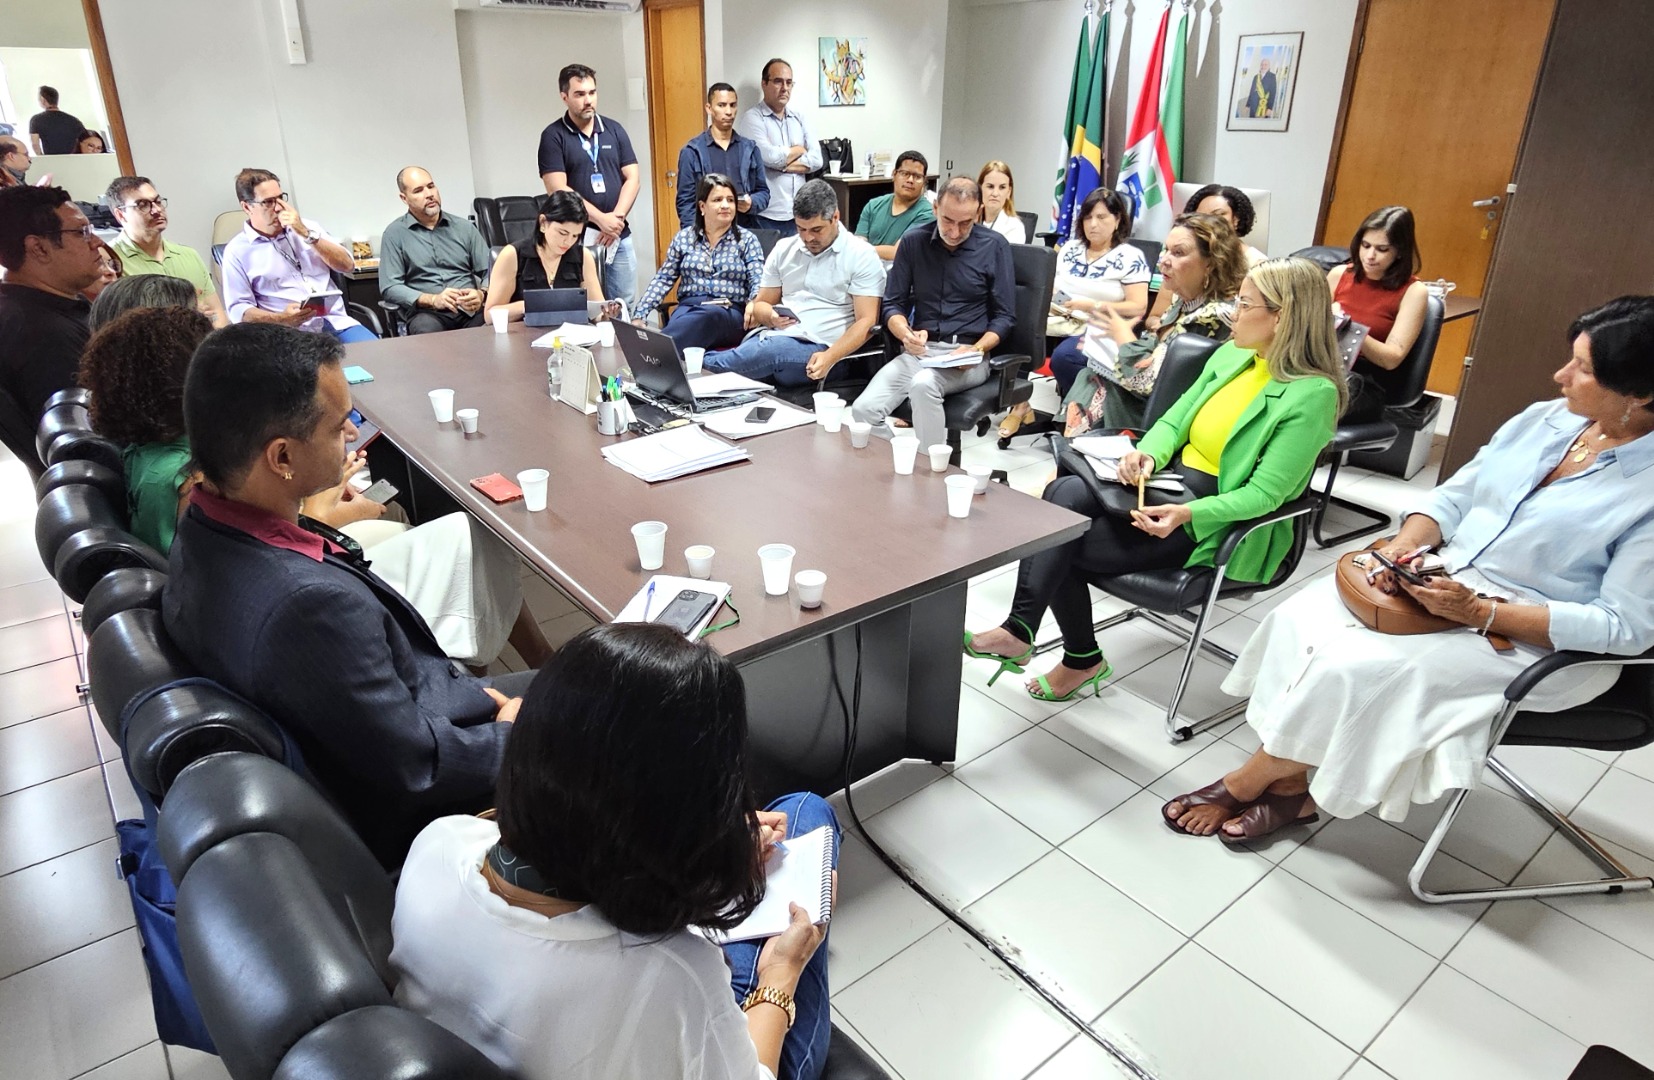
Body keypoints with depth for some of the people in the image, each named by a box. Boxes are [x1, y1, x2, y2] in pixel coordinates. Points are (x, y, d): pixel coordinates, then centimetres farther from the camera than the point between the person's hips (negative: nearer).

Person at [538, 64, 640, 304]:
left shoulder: (614, 130, 10)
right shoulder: (553, 136, -1)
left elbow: (632, 179, 5)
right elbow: (558, 190, -9)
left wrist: (616, 218, -10)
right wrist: (600, 219, -15)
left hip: (619, 235, 4)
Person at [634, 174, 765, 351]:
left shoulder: (747, 240, 10)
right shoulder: (684, 238, 15)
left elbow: (758, 283, -1)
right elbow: (663, 279, 15)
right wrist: (639, 316, 3)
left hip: (729, 312, -3)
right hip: (687, 307, 4)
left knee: (708, 315, -41)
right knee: (678, 326, -37)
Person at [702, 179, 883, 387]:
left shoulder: (861, 255, 1)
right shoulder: (784, 249, 16)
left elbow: (866, 321, -6)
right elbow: (760, 304, 22)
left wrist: (829, 357, -22)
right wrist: (771, 317, -5)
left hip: (816, 348, -4)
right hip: (771, 337, 4)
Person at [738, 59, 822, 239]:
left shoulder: (799, 118, 14)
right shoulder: (752, 118, -3)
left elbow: (817, 159, 4)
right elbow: (769, 157, -17)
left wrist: (782, 164, -8)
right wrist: (799, 150, 1)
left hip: (798, 213, 5)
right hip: (766, 216, -5)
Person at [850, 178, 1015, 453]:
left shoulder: (995, 246, 2)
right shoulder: (913, 242, 7)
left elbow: (1004, 316, 4)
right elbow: (892, 305, 10)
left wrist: (977, 350, -16)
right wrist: (907, 334, -13)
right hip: (918, 351, 3)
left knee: (923, 384, -37)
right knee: (862, 410, -23)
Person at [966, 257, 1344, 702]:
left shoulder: (1313, 394, -14)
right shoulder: (1232, 355, 7)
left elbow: (1263, 495, -18)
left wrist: (1187, 513, -31)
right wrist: (1147, 454, -12)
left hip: (1214, 526, -6)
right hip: (1169, 483, 7)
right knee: (1065, 494, -22)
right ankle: (1020, 632, -15)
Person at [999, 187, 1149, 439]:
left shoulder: (1130, 257, 1)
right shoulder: (1070, 248, 17)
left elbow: (1138, 307, -6)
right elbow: (1051, 288, 18)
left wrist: (1093, 306, -14)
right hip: (1060, 323, 5)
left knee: (1063, 357, -36)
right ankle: (1021, 404, -8)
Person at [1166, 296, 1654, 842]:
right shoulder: (1544, 419, 4)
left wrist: (1479, 612, -25)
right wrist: (1407, 543, -11)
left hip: (1530, 638, -7)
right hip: (1445, 579, 7)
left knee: (1354, 668, -25)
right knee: (1300, 617, -15)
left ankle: (1250, 780, -1)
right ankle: (1293, 782, -7)